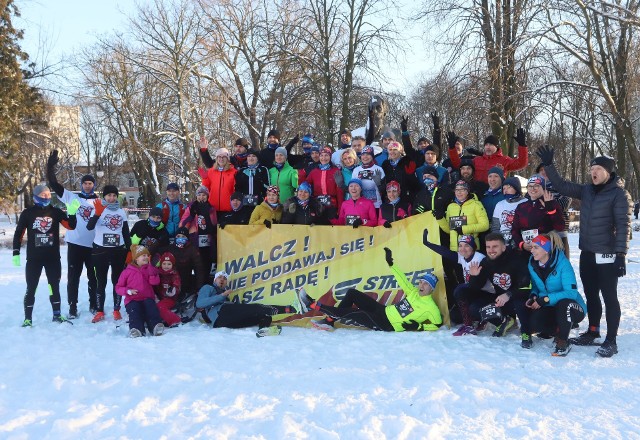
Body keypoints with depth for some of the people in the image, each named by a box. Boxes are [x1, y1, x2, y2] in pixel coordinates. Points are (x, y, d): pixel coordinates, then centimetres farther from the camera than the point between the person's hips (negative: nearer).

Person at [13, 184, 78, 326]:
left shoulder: (56, 212, 3)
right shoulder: (27, 213, -1)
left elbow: (71, 226, -6)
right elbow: (18, 233, 2)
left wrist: (72, 213, -24)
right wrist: (16, 253, -4)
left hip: (53, 257, 2)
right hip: (34, 258, -2)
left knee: (54, 286, 9)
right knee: (31, 288, 1)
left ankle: (57, 315, 20)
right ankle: (28, 318, 9)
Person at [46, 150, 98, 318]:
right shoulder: (72, 197, 3)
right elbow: (53, 184, -1)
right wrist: (51, 166, -12)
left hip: (93, 245, 1)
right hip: (74, 243, -1)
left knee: (93, 276, 11)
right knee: (73, 277, 4)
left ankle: (94, 304, 25)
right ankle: (72, 308, 12)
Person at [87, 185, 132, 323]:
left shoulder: (121, 211, 8)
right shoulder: (99, 209, -3)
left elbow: (126, 233, 13)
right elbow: (89, 227, -20)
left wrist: (129, 251, 7)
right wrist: (97, 213, -35)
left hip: (118, 251, 3)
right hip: (100, 250, -3)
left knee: (117, 281, 7)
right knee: (101, 282, 3)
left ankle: (116, 310, 15)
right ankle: (100, 311, 8)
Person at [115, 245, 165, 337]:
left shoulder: (149, 269, 18)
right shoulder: (127, 271, 11)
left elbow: (155, 282, -1)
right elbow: (118, 287, 11)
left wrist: (150, 267, -6)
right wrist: (128, 291, -10)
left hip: (147, 298, 2)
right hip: (132, 300, -1)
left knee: (150, 305, -33)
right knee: (134, 309, -34)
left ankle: (156, 326, -51)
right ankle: (136, 329, -54)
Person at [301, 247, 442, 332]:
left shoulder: (430, 308, -12)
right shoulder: (414, 292, 8)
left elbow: (437, 324, -12)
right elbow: (402, 280, 15)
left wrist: (419, 327, -23)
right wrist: (391, 263, 11)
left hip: (385, 325, -8)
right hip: (383, 310, 8)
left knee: (349, 313, -16)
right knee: (352, 293, 4)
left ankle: (313, 305, -6)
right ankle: (330, 321, 8)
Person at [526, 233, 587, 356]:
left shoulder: (563, 264, -20)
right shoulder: (532, 264, -2)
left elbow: (571, 292, -26)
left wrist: (546, 299, -30)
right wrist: (533, 296, -11)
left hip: (572, 307, -4)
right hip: (550, 309, 5)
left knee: (563, 304, -40)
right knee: (532, 323, -26)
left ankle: (563, 342, -19)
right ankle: (559, 333, 5)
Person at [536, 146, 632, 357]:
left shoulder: (619, 194, -9)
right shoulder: (587, 190, 9)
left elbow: (623, 225, -13)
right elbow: (562, 185, 14)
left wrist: (621, 253, -19)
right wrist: (548, 165, 4)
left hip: (607, 254, -6)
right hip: (587, 253, 7)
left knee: (609, 296, -1)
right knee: (591, 294, 15)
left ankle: (611, 341, 5)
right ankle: (593, 332, 29)